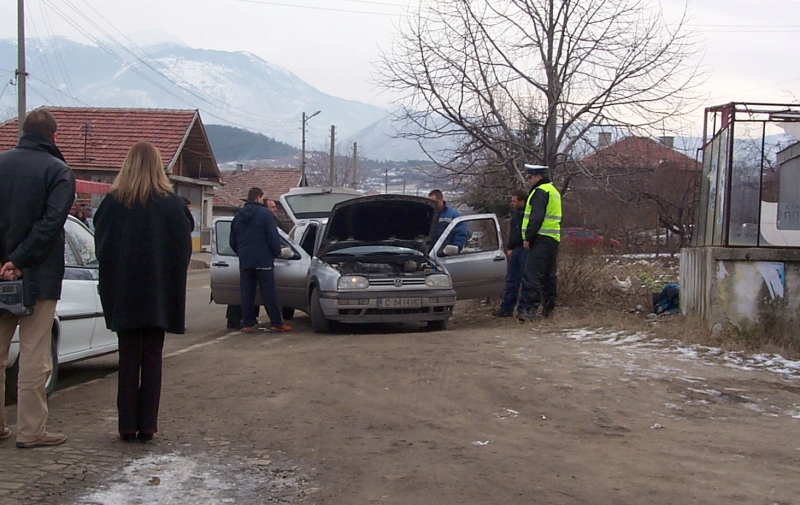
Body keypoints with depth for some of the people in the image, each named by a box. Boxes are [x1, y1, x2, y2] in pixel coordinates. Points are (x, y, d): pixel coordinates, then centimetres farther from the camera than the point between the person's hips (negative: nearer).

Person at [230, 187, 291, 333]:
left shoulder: (238, 216, 11)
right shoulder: (265, 214, -7)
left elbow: (232, 241, 16)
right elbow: (273, 236, -12)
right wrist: (276, 253, 2)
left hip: (244, 261, 5)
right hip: (263, 260, -5)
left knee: (246, 293, 7)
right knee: (268, 293, -2)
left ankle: (247, 324, 5)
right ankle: (277, 323, 0)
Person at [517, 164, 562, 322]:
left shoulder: (540, 191, -9)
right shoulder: (553, 191, 23)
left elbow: (536, 217, -19)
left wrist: (528, 237, -18)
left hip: (540, 239, -10)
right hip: (553, 239, 10)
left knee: (531, 275, -15)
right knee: (548, 276, 15)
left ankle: (528, 309, -22)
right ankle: (548, 309, 20)